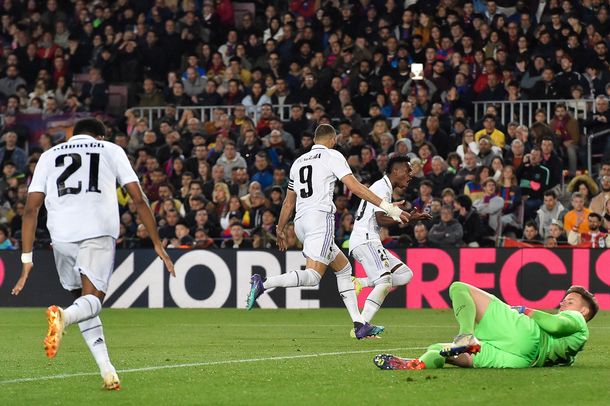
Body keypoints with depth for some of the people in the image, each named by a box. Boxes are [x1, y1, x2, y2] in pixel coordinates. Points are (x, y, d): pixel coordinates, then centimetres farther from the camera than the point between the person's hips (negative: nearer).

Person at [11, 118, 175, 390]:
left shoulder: (49, 156, 23)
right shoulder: (111, 150, 19)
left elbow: (31, 207, 13)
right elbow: (138, 199, 12)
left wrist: (27, 258, 12)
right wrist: (157, 244, 16)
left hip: (62, 235, 2)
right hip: (100, 234, -2)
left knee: (82, 297, 19)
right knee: (92, 301, -5)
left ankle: (107, 370, 8)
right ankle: (63, 317, -42)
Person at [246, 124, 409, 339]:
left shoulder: (299, 161, 21)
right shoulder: (332, 156, 3)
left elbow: (289, 202, 25)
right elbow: (355, 187, -6)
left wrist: (280, 230, 36)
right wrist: (389, 208, -7)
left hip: (301, 221, 8)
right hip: (320, 216, -8)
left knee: (343, 267, 16)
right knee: (312, 276, -16)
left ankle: (359, 325, 11)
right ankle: (264, 283, -31)